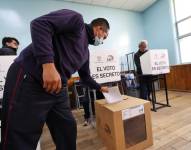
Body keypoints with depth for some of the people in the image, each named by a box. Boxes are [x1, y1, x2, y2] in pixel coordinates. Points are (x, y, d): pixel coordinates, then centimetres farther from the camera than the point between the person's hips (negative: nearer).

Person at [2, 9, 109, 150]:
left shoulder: (85, 50, 22)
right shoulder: (77, 19, -1)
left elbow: (85, 76, 29)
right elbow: (40, 23, -16)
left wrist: (100, 88, 35)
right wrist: (48, 64, -27)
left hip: (58, 89, 9)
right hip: (30, 80, -8)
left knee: (68, 131, 15)